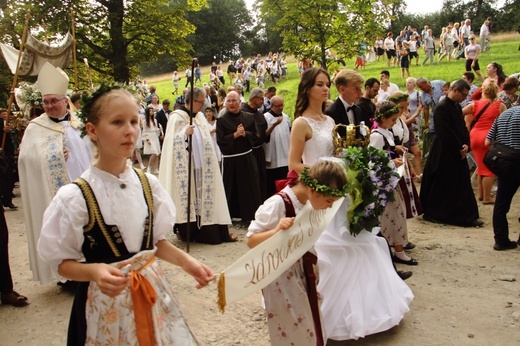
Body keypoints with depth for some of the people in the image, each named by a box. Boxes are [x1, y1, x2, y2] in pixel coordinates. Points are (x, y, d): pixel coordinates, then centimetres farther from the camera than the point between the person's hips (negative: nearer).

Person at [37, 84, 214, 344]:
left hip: (152, 292, 4)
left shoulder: (147, 184, -3)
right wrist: (94, 271, -26)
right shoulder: (74, 197, -16)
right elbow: (62, 262, -9)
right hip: (106, 301, -3)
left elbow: (157, 241, 7)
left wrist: (184, 260, -8)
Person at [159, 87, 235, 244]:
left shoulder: (200, 117, 13)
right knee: (187, 198, -1)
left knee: (204, 197, 4)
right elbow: (172, 143, -11)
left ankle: (206, 231, 9)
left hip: (201, 168, 6)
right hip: (185, 168, -6)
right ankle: (186, 232, 12)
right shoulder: (177, 118, -5)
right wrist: (185, 133, -24)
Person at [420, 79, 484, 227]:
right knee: (441, 187, 2)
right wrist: (460, 148, -13)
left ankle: (467, 217, 22)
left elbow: (463, 128, 14)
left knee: (462, 186, 13)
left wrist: (466, 145, -3)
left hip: (458, 154, 9)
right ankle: (432, 214, 16)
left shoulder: (457, 107, 12)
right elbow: (445, 133, -21)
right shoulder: (442, 108, -17)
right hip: (444, 155, -9)